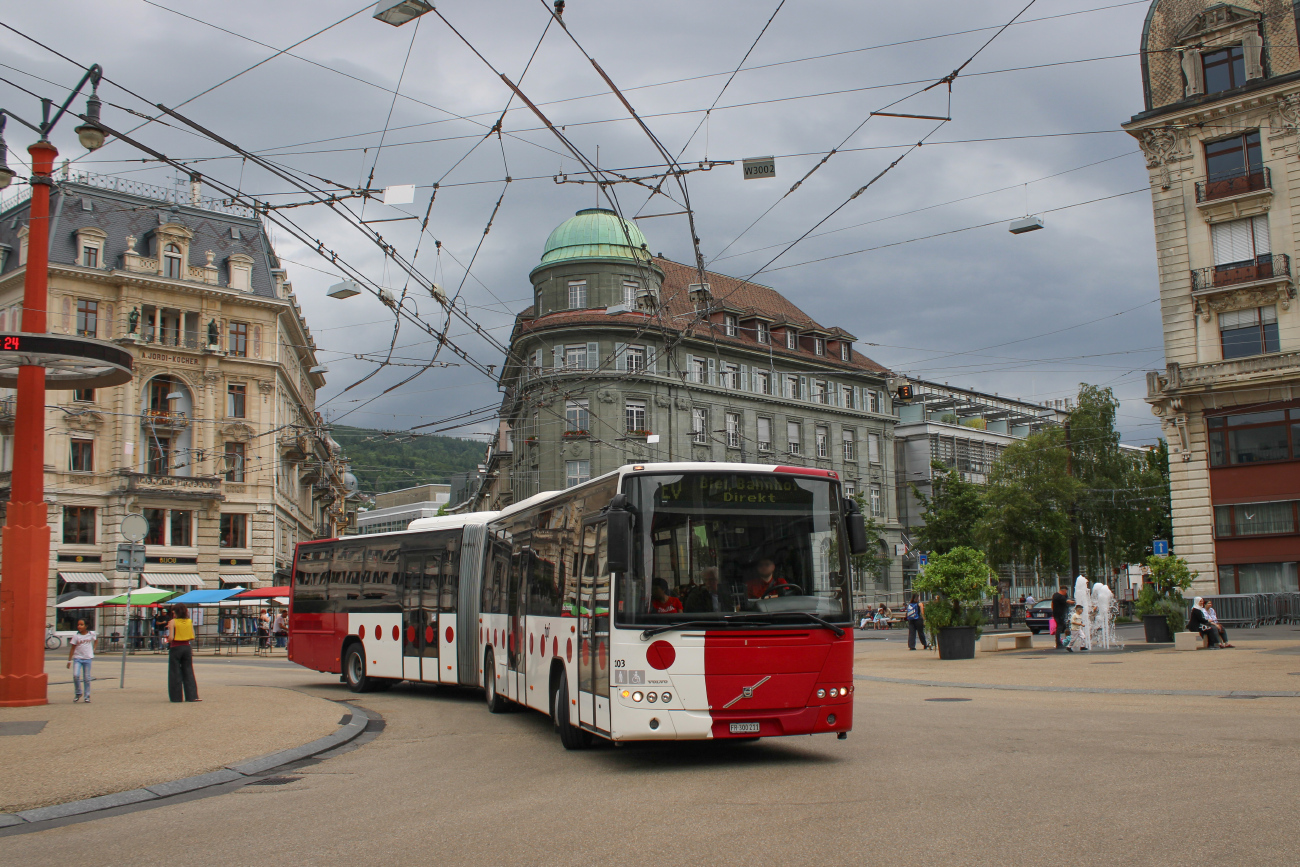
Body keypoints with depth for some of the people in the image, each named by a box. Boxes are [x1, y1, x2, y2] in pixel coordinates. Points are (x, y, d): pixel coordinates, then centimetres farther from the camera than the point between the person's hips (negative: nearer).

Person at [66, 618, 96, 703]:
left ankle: (87, 696, 12)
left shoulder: (91, 634, 1)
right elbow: (72, 648, -1)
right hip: (77, 658, -1)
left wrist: (93, 649, 12)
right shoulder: (76, 636, -3)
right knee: (76, 675, -17)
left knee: (87, 678, 4)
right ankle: (78, 693, 4)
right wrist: (69, 660, -3)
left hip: (88, 658, 1)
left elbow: (95, 640, 23)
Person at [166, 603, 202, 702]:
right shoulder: (189, 621, 3)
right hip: (187, 647, 4)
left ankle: (177, 696, 8)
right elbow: (192, 637, 1)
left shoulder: (173, 622, -9)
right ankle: (192, 696, 3)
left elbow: (171, 638, -16)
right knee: (188, 672, 8)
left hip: (175, 648, -4)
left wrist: (168, 640, 5)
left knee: (175, 673, 6)